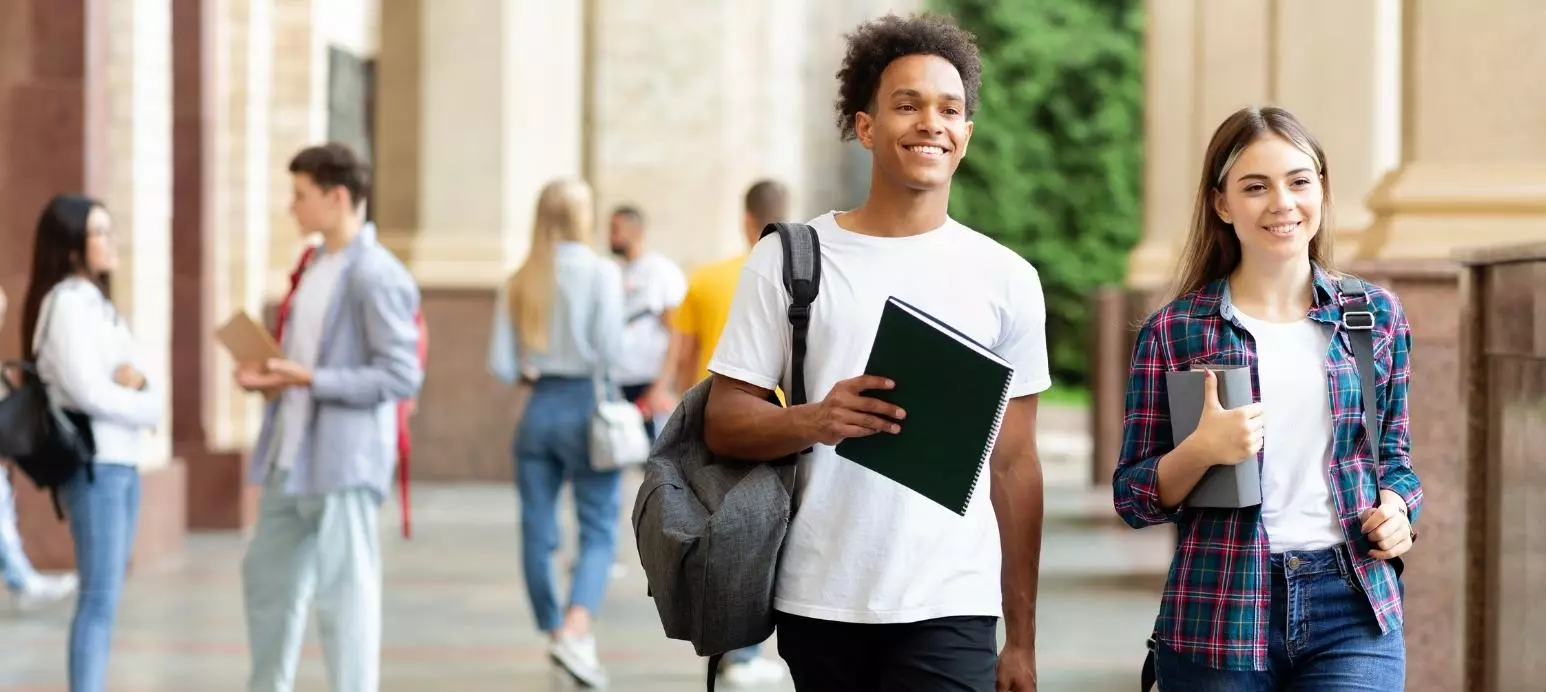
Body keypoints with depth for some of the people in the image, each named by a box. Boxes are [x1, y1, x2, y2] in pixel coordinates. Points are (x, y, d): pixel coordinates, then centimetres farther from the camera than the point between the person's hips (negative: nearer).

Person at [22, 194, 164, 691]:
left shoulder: (99, 304, 19)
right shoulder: (66, 302, -9)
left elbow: (152, 387, 15)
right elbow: (87, 390, -18)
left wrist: (141, 383, -9)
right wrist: (146, 407, -3)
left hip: (123, 461, 9)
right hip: (93, 463, -9)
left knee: (106, 596, 8)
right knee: (100, 596, -11)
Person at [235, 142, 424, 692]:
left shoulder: (375, 276, -15)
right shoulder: (314, 266, 14)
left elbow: (401, 377, -19)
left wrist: (310, 379, -22)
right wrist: (270, 376, 2)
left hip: (345, 460, -10)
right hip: (291, 457, 10)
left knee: (344, 594, -4)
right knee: (267, 580, 18)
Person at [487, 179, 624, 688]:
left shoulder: (520, 281, 3)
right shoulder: (601, 272, -8)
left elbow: (501, 366, 0)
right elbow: (609, 346, -17)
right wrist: (607, 381, 4)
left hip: (539, 407, 4)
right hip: (586, 404, -4)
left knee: (537, 532, 12)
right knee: (598, 532, 0)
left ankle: (553, 630, 22)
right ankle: (575, 629, -19)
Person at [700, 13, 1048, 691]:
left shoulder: (1005, 279, 6)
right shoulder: (788, 260, 3)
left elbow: (1014, 466, 8)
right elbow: (723, 422, 2)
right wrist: (813, 421, -19)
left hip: (948, 611, 0)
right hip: (817, 605, 0)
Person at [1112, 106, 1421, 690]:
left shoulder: (1375, 314, 9)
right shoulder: (1174, 331, 1)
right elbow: (1133, 499, 2)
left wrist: (1395, 508, -2)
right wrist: (1202, 450, -16)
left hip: (1354, 610, 1)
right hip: (1219, 615, -1)